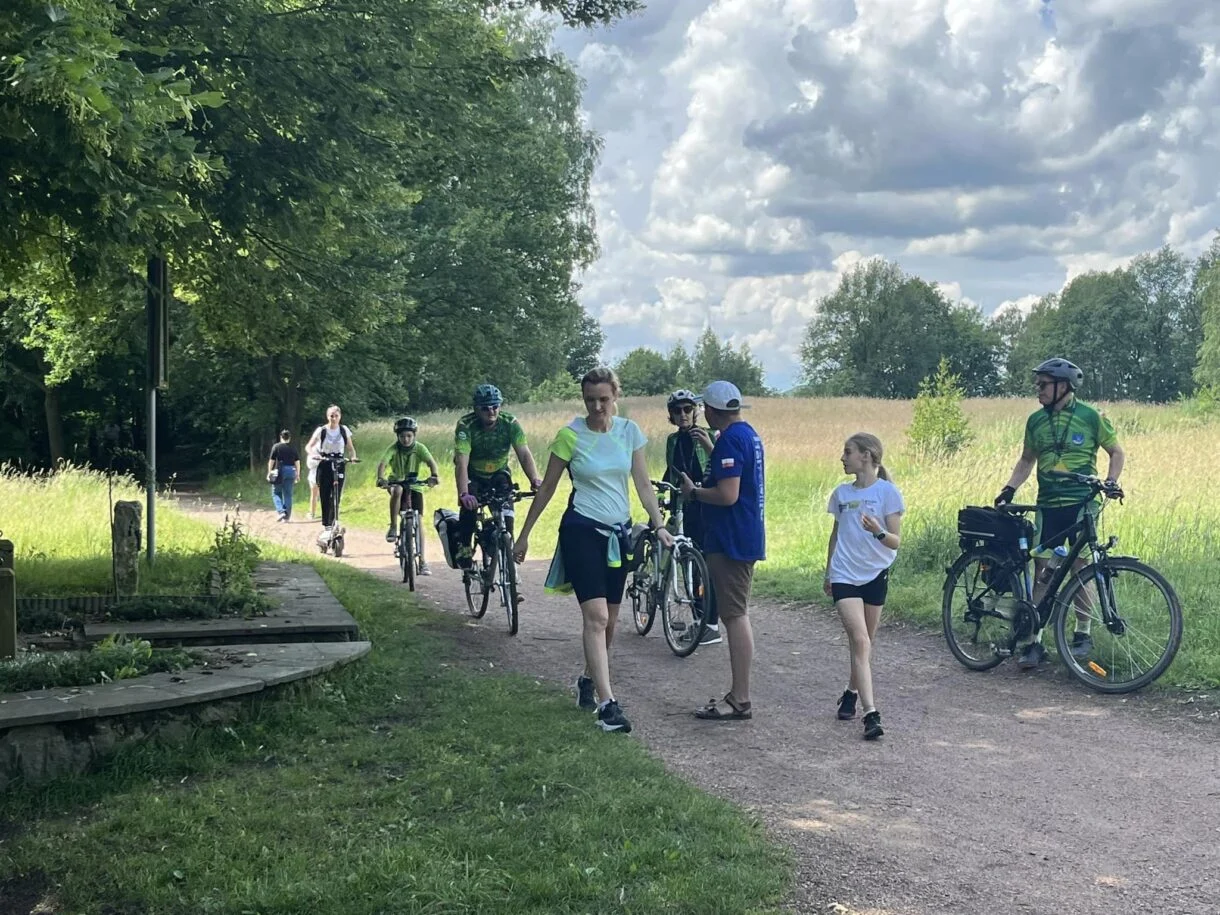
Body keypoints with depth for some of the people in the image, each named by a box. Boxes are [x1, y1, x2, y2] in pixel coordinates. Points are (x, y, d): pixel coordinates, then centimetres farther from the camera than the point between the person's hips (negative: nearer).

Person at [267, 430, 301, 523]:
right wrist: (298, 474, 12)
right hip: (291, 471, 3)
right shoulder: (293, 448, 6)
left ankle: (281, 511, -11)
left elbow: (271, 461, -4)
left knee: (276, 493, 9)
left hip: (279, 471, -3)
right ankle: (287, 517, 7)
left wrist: (269, 472, 3)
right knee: (288, 494, 8)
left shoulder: (276, 447, -3)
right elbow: (297, 462, 5)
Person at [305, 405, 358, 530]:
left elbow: (350, 448, 8)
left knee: (336, 496, -5)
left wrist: (353, 457, -13)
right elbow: (309, 447, -2)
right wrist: (314, 454, -23)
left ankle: (332, 524, 1)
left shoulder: (344, 430, 2)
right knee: (325, 496, -4)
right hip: (324, 465, -1)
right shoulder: (321, 430, -3)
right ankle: (326, 525, 2)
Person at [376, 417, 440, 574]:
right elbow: (382, 463, -30)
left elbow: (431, 462, -28)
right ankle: (393, 527, -28)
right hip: (396, 483, 0)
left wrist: (434, 476, -49)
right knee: (397, 490, -38)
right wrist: (381, 478, -51)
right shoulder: (393, 449, -16)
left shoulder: (419, 448, -14)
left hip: (414, 486, 1)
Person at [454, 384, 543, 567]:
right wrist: (463, 494, -52)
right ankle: (463, 548, -9)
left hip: (498, 474, 2)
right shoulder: (466, 426, -28)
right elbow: (461, 463, -37)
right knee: (469, 505, -26)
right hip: (473, 475, -2)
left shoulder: (510, 423, -21)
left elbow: (524, 454, -29)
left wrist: (535, 480, -47)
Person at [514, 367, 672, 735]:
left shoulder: (629, 431, 2)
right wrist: (524, 535, 3)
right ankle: (607, 703, -18)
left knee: (609, 618, 11)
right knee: (596, 616, -15)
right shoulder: (570, 436, -8)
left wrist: (659, 525, -7)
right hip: (582, 529, -4)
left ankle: (589, 680, 35)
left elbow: (643, 484, 5)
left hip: (618, 531, 5)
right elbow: (547, 488, 0)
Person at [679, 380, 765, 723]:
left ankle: (740, 701, -4)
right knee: (736, 616, 14)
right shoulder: (749, 434, 13)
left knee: (734, 617, -7)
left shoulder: (729, 440, -18)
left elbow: (728, 495, -25)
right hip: (747, 537, 10)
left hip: (730, 541, -10)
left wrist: (694, 492, -9)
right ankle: (738, 694, 20)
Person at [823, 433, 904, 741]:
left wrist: (878, 531, -28)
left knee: (864, 643, 11)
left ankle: (851, 693, 35)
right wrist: (828, 573, 22)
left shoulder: (887, 491, -5)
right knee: (860, 641, -13)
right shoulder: (841, 493, 7)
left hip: (875, 574, -1)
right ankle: (870, 714, -20)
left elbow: (896, 541, -8)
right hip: (845, 575, 1)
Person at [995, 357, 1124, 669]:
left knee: (1080, 568, 0)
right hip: (1048, 504, 3)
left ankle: (1083, 634, 15)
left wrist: (1110, 481, -10)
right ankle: (1035, 642, 2)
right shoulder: (1036, 420, 7)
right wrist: (1010, 488, 3)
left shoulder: (1090, 417, -3)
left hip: (1081, 503, -3)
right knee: (1042, 570, 0)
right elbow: (1027, 460, 17)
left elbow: (1116, 452, 5)